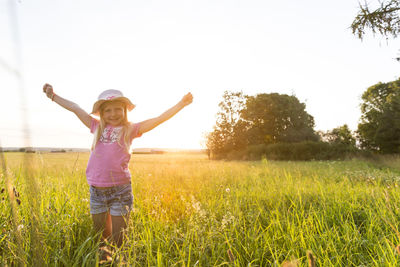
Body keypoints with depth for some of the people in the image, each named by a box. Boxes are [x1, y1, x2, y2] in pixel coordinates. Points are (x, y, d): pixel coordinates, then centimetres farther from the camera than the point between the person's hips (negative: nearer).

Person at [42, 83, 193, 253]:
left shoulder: (130, 129, 3)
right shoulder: (97, 127, 12)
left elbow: (160, 118, -3)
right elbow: (75, 108, 20)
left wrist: (181, 104, -9)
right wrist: (53, 95, 28)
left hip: (120, 190, -3)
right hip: (96, 191, 3)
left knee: (118, 241, 5)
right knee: (102, 238, 16)